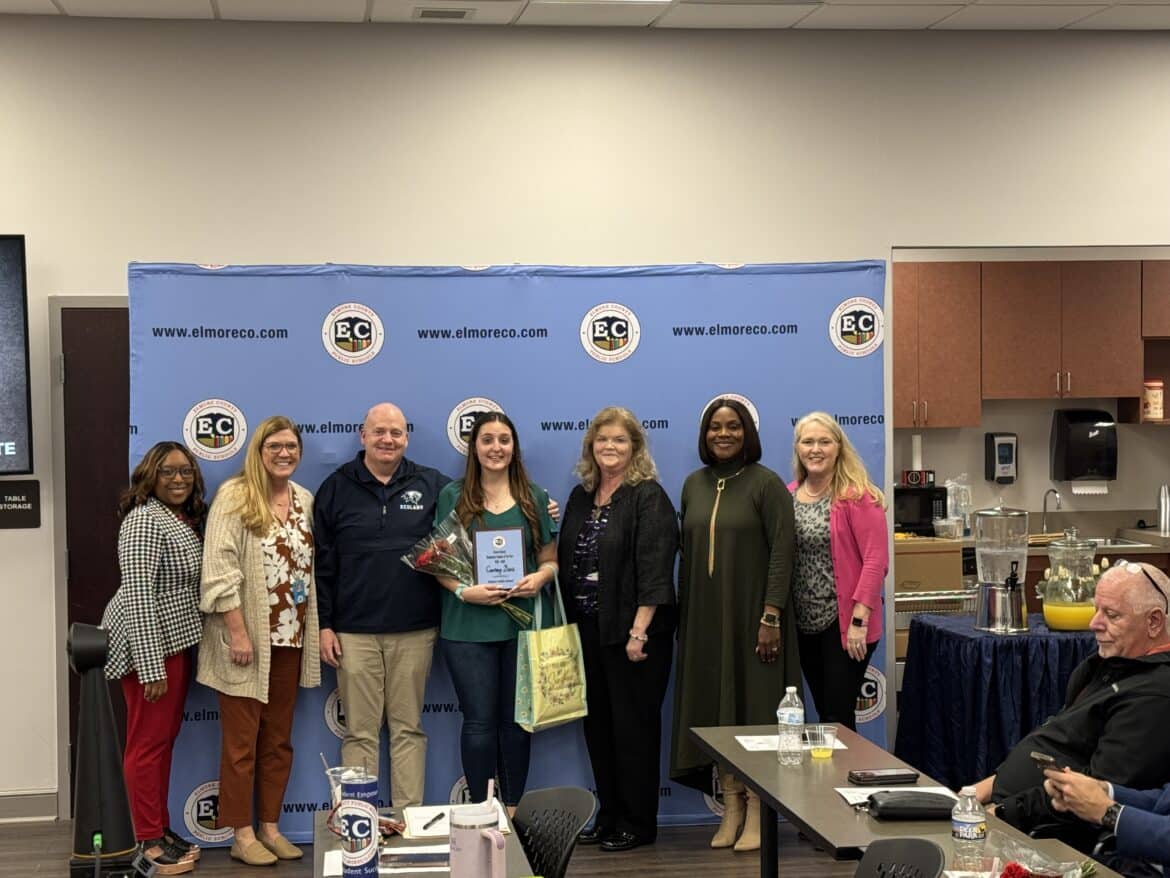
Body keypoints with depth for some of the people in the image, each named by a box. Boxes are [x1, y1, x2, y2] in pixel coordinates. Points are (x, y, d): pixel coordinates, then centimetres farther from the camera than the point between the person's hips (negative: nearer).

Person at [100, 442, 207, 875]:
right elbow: (138, 596, -22)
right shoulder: (145, 520, -17)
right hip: (149, 645, -9)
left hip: (175, 642, 9)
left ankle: (160, 828, 24)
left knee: (166, 737, 15)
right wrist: (151, 666, -24)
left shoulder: (188, 519, 11)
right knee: (148, 742, -3)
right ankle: (148, 842, 3)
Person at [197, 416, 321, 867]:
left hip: (290, 639, 6)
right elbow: (220, 567, -14)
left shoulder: (306, 501, 10)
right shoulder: (235, 495, -8)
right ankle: (242, 836, 9)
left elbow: (312, 568, 13)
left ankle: (270, 827, 22)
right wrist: (238, 631, -19)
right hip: (247, 637, -6)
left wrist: (317, 630, 8)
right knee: (242, 739, 2)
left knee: (279, 738, 12)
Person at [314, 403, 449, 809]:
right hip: (354, 632, -1)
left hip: (414, 631, 1)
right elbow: (321, 562, 5)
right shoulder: (336, 488, 5)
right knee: (360, 731, 3)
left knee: (409, 728, 7)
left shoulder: (432, 485, 6)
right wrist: (323, 624, 1)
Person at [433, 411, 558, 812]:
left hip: (524, 624, 2)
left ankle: (514, 811, 19)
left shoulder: (534, 498, 9)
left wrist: (540, 577, -10)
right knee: (480, 722, 0)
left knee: (516, 719, 8)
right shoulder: (453, 496, 3)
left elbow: (550, 559, 11)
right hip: (468, 625, -2)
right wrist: (463, 590, -15)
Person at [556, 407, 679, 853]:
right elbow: (566, 561, 16)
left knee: (634, 725, 1)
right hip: (587, 629, 7)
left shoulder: (648, 497, -9)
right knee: (598, 724, 12)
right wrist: (566, 624, 10)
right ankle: (608, 816, 23)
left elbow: (654, 568, -16)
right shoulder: (581, 497, 12)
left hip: (631, 631, -7)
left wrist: (639, 631, -21)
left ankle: (637, 823, 11)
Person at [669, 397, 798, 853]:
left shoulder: (766, 483, -6)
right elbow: (687, 554, 11)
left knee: (754, 706, 0)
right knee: (714, 710, 6)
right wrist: (683, 615, 8)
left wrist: (771, 616, -17)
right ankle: (731, 808, 15)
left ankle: (757, 812, 8)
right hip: (704, 618, 5)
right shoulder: (694, 485, 9)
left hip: (750, 616, -5)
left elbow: (782, 552, -11)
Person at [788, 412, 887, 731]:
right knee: (823, 710, 13)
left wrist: (860, 620, -18)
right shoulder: (789, 496, 7)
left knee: (838, 716, -4)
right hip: (804, 622, 6)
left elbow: (876, 560, -14)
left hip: (845, 623, -6)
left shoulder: (857, 496, -10)